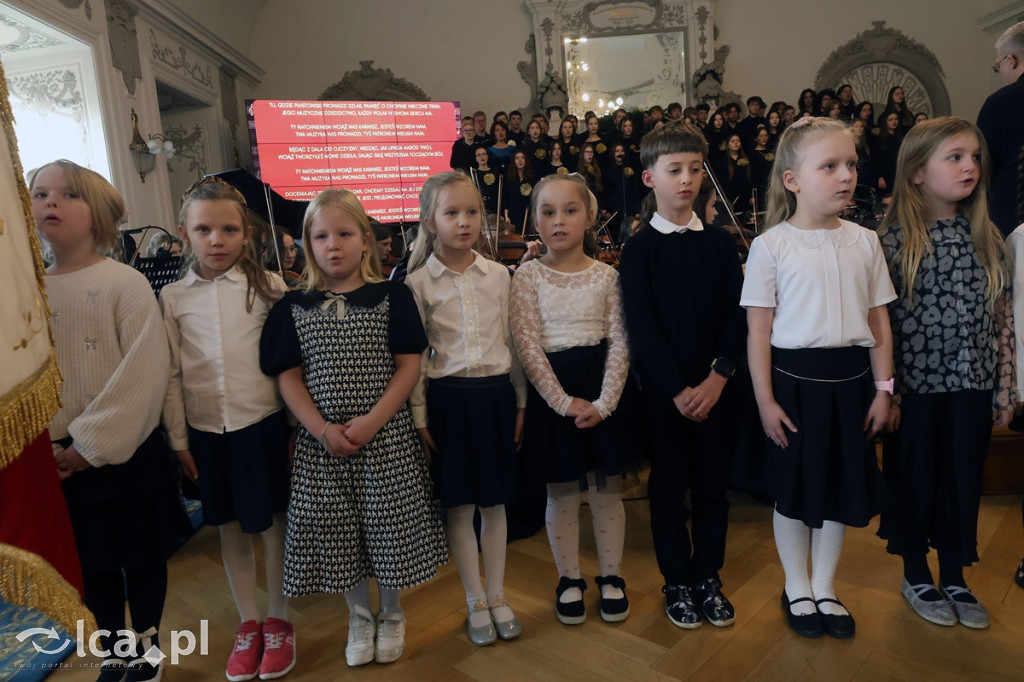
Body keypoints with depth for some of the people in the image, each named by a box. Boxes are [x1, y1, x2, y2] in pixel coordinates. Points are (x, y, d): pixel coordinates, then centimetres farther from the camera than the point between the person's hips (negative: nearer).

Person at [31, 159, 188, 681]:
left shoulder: (124, 283, -12)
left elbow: (145, 371, -17)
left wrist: (92, 443, -15)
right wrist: (53, 444, -4)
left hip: (126, 454, -4)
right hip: (63, 457, 4)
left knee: (142, 558, 12)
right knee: (94, 563, 17)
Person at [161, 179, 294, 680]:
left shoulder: (268, 286, -5)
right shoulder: (173, 297, 2)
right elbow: (171, 373, 5)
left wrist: (296, 423, -1)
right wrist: (178, 439, 5)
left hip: (263, 423, -2)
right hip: (207, 431, 3)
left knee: (273, 524, 9)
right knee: (230, 529, 15)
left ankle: (278, 621, 28)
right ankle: (248, 623, 32)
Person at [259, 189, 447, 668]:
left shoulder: (391, 297, -3)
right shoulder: (293, 307, 2)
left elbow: (409, 366, -6)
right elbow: (288, 376, 0)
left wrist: (373, 420, -17)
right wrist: (321, 429, -12)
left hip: (386, 436, -1)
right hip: (321, 440, 2)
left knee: (389, 525, 7)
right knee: (337, 531, 11)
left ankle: (392, 614, 33)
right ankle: (360, 615, 35)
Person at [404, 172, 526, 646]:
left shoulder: (498, 275, 3)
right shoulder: (418, 282, -3)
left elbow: (512, 341, 8)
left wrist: (520, 401, 8)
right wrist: (419, 416, -4)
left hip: (496, 393, 2)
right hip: (448, 397, -2)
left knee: (495, 502, 12)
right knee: (459, 506, 8)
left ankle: (497, 595, 30)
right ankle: (476, 602, 26)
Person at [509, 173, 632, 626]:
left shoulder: (606, 275, 1)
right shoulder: (528, 276, -3)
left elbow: (619, 342, -3)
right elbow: (527, 344, -9)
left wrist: (604, 402, -13)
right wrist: (564, 401, -15)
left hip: (601, 387, 1)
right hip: (551, 389, -1)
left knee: (606, 489, 11)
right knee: (561, 494, 10)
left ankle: (611, 576, 30)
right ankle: (569, 579, 29)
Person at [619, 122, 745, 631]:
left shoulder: (720, 242, 6)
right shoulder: (639, 248, -3)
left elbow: (737, 314, 1)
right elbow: (641, 326, -9)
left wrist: (718, 375, -12)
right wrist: (678, 389, -14)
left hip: (715, 384, 3)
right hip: (663, 388, -2)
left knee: (713, 484, 11)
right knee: (669, 488, 8)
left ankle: (709, 576, 28)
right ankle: (677, 583, 24)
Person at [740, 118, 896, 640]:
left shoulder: (864, 242, 4)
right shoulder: (771, 245, -8)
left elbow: (879, 322, 8)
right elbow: (758, 330, -8)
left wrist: (882, 388, 4)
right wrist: (765, 400, -10)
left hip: (850, 377, 4)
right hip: (794, 377, -4)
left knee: (844, 483, 13)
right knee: (795, 486, 8)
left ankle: (824, 587, 32)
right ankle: (796, 588, 29)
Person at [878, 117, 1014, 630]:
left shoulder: (986, 237, 2)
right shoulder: (895, 239, -9)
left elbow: (1002, 317, 5)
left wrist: (1004, 390, 4)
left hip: (971, 387, 4)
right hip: (917, 384, -3)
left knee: (963, 481, 14)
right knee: (915, 481, 10)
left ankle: (954, 578, 33)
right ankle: (916, 576, 30)